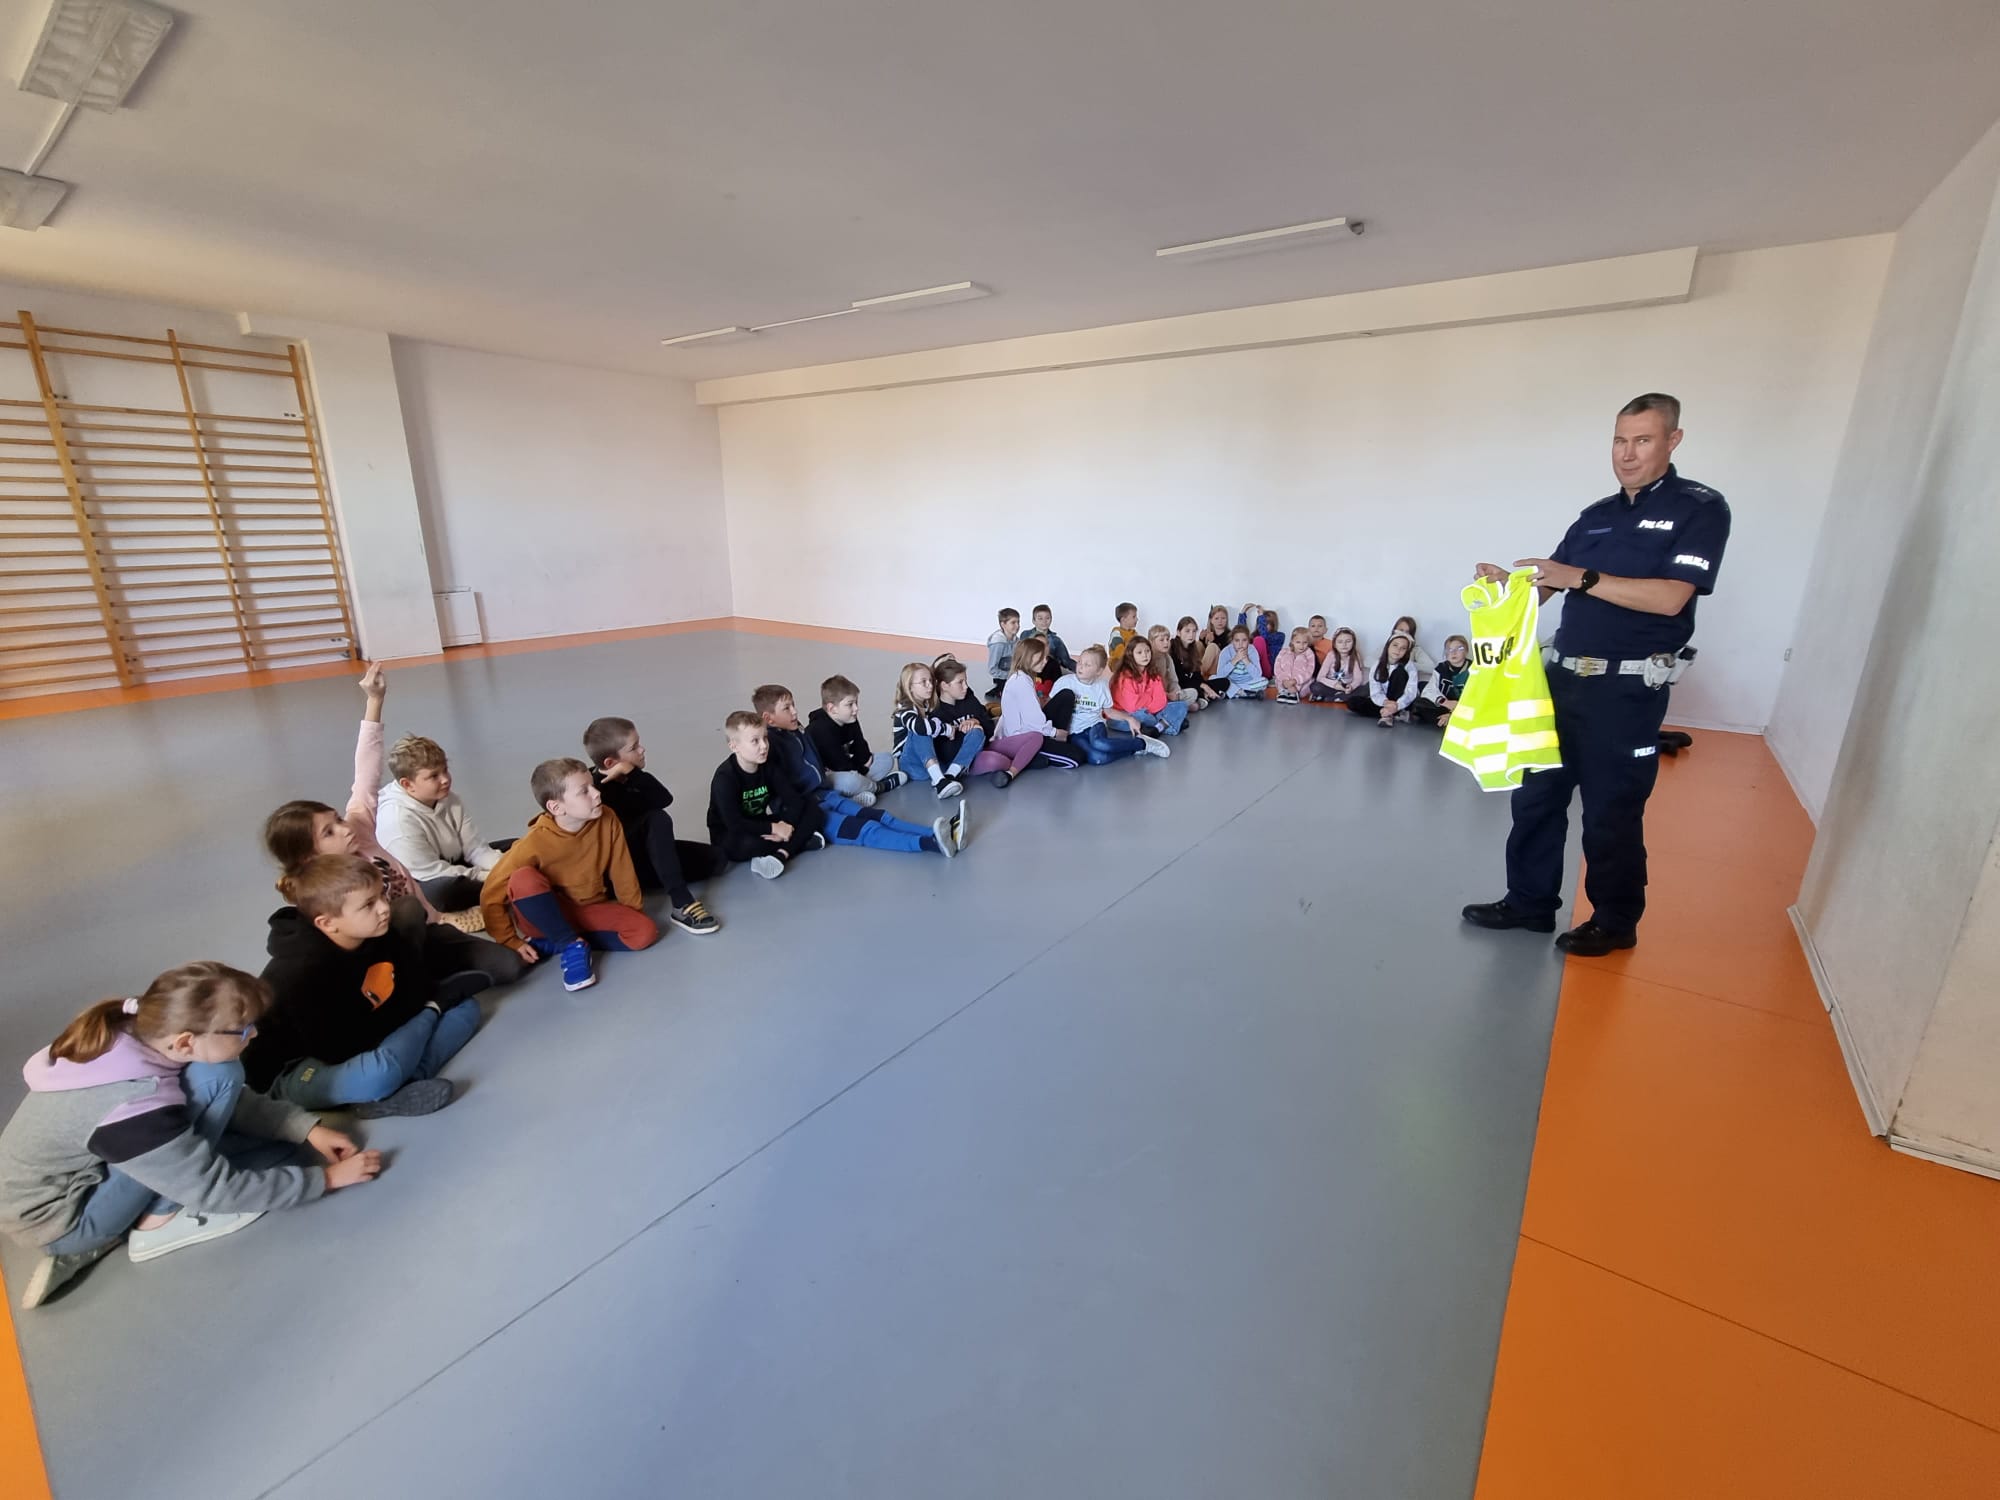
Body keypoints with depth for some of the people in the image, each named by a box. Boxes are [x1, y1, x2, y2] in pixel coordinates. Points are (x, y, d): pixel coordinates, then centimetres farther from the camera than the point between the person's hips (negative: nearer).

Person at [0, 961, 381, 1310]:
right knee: (216, 1078, -26)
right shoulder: (134, 1110, -36)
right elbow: (218, 1190, -24)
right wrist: (325, 1178, -15)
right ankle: (158, 1224, -10)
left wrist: (307, 1128, -8)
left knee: (278, 1151, 6)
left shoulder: (134, 1036, -14)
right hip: (58, 1221, -8)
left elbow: (235, 1101, 0)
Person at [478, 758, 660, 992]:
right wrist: (512, 942, -15)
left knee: (646, 931, -20)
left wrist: (635, 913, 3)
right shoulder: (535, 842, -24)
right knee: (524, 879, -33)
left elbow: (621, 874, -5)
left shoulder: (607, 822, -17)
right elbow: (491, 896, -16)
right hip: (544, 915, -3)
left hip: (587, 911, 3)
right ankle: (573, 947, -22)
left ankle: (549, 944, -11)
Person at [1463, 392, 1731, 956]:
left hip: (1627, 690, -6)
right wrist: (1506, 581, -11)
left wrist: (1581, 578, -24)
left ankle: (1615, 922, 22)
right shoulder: (1596, 515, 13)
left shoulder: (1699, 508, -5)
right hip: (1564, 676, 6)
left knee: (1612, 812, 3)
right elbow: (1547, 586, 10)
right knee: (1536, 795, 9)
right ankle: (1530, 901, 23)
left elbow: (1670, 597, -18)